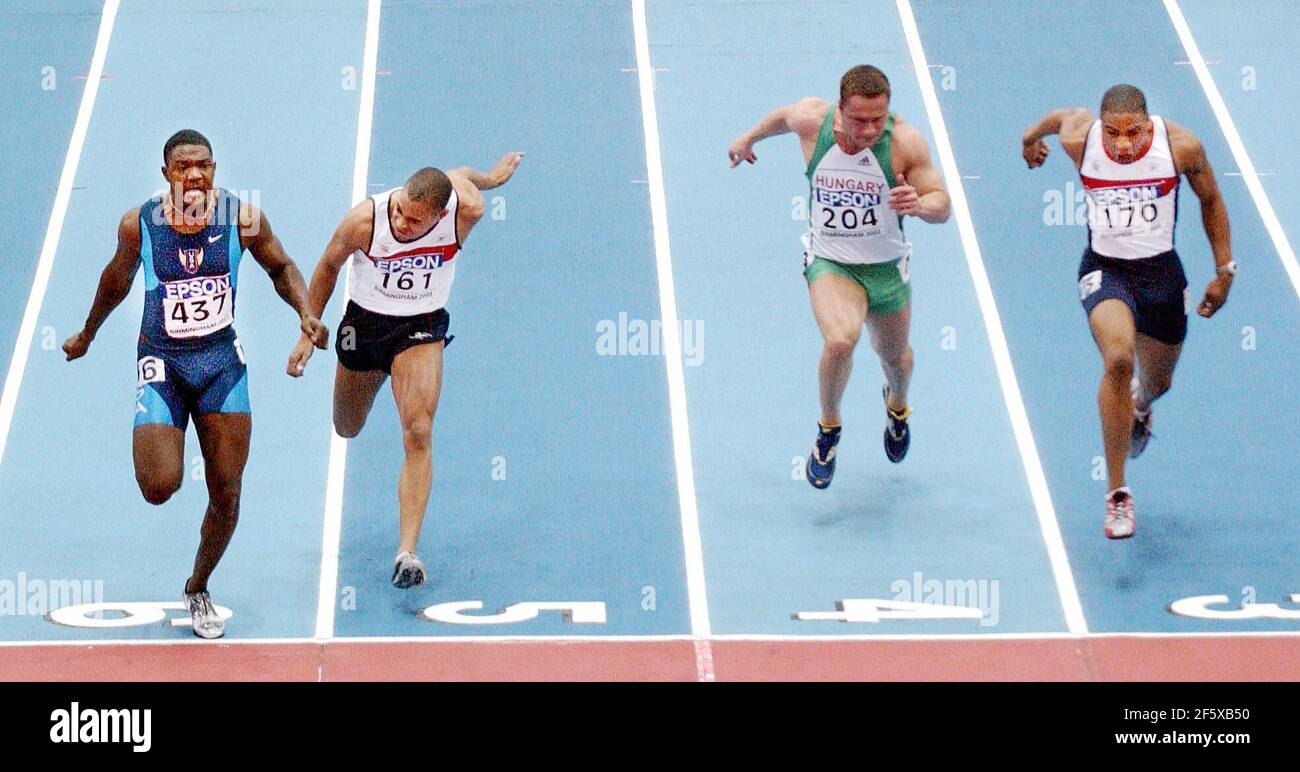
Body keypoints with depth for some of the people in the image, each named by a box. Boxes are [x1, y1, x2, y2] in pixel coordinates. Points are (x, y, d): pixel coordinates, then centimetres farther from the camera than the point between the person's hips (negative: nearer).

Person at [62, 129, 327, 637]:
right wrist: (86, 336, 23)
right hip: (161, 363, -1)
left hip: (222, 360, 1)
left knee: (227, 494, 3)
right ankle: (154, 443, 22)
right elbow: (117, 280, 9)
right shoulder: (139, 224, -11)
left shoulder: (244, 218, -11)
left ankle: (198, 589, 28)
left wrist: (306, 313, -12)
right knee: (159, 489, -17)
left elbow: (281, 268, 7)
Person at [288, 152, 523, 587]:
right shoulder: (365, 220, -28)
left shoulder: (466, 211, -27)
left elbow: (462, 176, -1)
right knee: (347, 430, 22)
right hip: (365, 321, 1)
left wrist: (491, 177, 22)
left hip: (422, 327, -1)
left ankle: (407, 551, -25)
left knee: (418, 435, -22)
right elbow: (329, 266, -7)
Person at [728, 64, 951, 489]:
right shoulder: (812, 119, -19)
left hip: (886, 266, 1)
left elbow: (942, 205, -15)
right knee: (841, 339, -29)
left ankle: (897, 406, 62)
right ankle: (828, 427, -1)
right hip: (829, 262, -1)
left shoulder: (905, 142, -22)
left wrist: (919, 204, -38)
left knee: (894, 355, 23)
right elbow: (782, 116, 6)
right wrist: (749, 138, 25)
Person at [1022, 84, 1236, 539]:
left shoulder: (1181, 146, -19)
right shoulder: (1078, 139, -19)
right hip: (1104, 268, -2)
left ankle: (1139, 405, 63)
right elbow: (1060, 116, 7)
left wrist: (1224, 271, 3)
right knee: (1118, 360, -29)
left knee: (1157, 382, 20)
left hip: (1161, 270, 2)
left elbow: (1211, 200, 0)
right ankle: (1117, 494, -18)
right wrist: (1032, 137, 29)